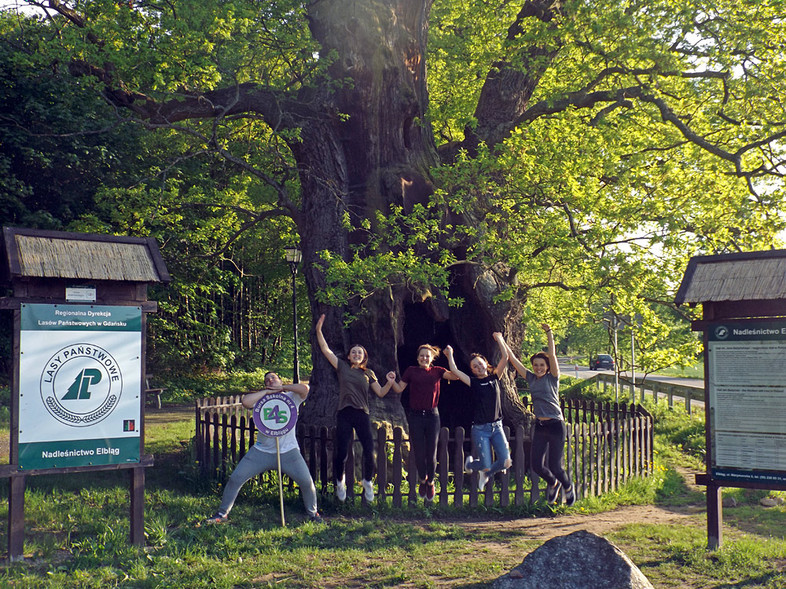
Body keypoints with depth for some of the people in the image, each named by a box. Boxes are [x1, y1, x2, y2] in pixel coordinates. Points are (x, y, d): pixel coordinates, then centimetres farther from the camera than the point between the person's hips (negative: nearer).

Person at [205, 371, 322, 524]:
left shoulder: (291, 397, 2)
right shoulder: (261, 399, 5)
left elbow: (304, 388, -19)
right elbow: (245, 401, -15)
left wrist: (281, 387, -8)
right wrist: (267, 391, -10)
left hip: (288, 452, -1)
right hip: (262, 451, 2)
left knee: (306, 481, -11)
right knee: (235, 478, -1)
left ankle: (312, 512, 16)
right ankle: (222, 513, 15)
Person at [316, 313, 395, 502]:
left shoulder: (368, 373, 15)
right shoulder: (342, 367, 11)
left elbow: (381, 393, 12)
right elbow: (326, 350, 7)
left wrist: (390, 382, -6)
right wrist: (319, 330, 1)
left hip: (362, 414, 1)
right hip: (344, 414, -1)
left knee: (369, 451, -8)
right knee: (341, 453, -3)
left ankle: (367, 481, 16)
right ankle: (340, 481, 24)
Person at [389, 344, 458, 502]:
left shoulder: (437, 371, 7)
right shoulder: (411, 371, 5)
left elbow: (455, 376, -5)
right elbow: (399, 389, 6)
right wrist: (392, 381, -13)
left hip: (432, 415, 0)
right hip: (416, 416, 0)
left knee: (431, 453, 4)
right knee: (418, 452, 4)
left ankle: (431, 482, 26)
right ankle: (422, 480, 29)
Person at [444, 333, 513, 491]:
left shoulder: (495, 378, 8)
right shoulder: (473, 382, 0)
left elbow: (505, 357, 1)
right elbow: (454, 371, -9)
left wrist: (499, 339, 1)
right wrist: (450, 354, 1)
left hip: (497, 427, 3)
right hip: (480, 429, -3)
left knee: (506, 462, -8)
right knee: (486, 465, -8)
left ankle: (486, 474, 23)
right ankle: (470, 462, 28)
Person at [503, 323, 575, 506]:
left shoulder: (552, 378, -2)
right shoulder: (531, 378, 9)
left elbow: (552, 355, -14)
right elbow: (513, 360, 11)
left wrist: (549, 334, -20)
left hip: (556, 426, -4)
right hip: (540, 427, 5)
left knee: (555, 467, -3)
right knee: (537, 466, 1)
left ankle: (568, 487, 29)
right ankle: (552, 484, 33)